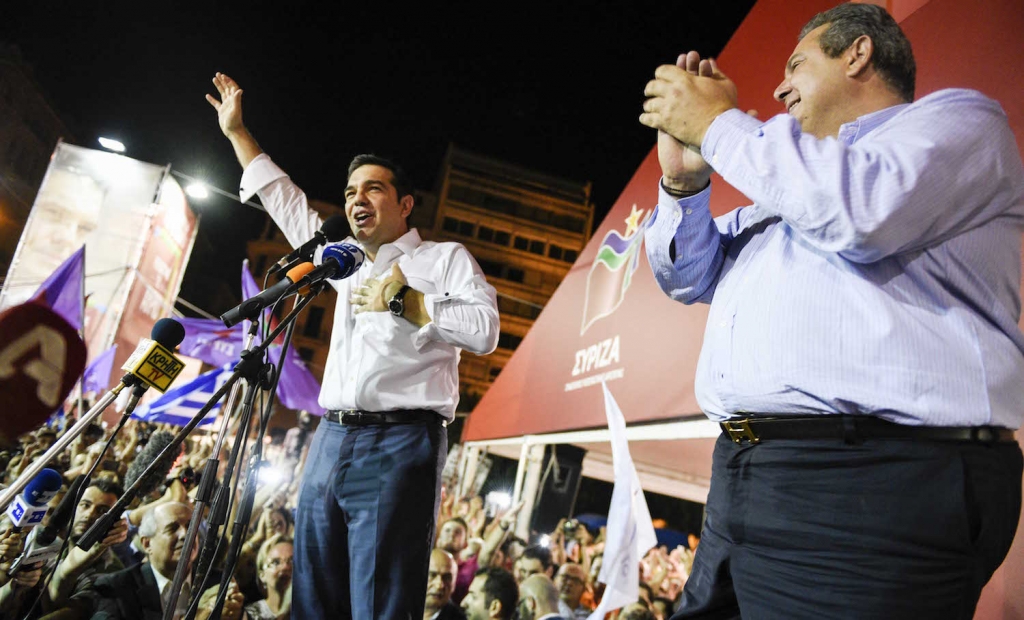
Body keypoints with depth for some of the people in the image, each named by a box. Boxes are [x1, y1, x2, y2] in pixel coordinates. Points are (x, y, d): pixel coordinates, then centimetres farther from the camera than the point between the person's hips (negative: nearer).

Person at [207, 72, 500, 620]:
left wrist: (404, 301, -10)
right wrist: (236, 132, 36)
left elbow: (485, 330, -9)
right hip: (330, 442, 7)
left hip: (399, 445, -6)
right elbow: (287, 204, 32)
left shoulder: (445, 257, 6)